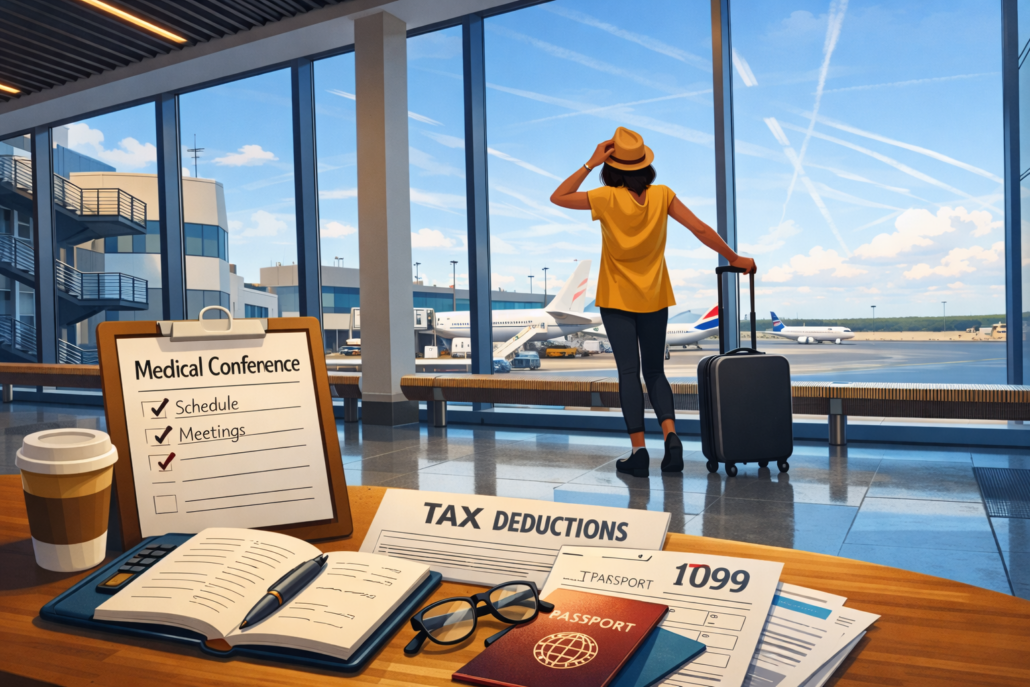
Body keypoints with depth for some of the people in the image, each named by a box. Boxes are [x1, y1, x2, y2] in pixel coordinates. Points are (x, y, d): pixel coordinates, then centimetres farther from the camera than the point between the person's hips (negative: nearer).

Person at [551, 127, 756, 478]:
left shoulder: (606, 198, -11)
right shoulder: (662, 196, -4)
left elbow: (558, 198, -1)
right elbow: (701, 229, -5)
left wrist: (589, 164, -4)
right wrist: (734, 259, 5)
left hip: (617, 299, -2)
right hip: (654, 299, 3)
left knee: (629, 372, 0)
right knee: (655, 372, 13)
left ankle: (639, 451, -2)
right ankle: (671, 436, -5)